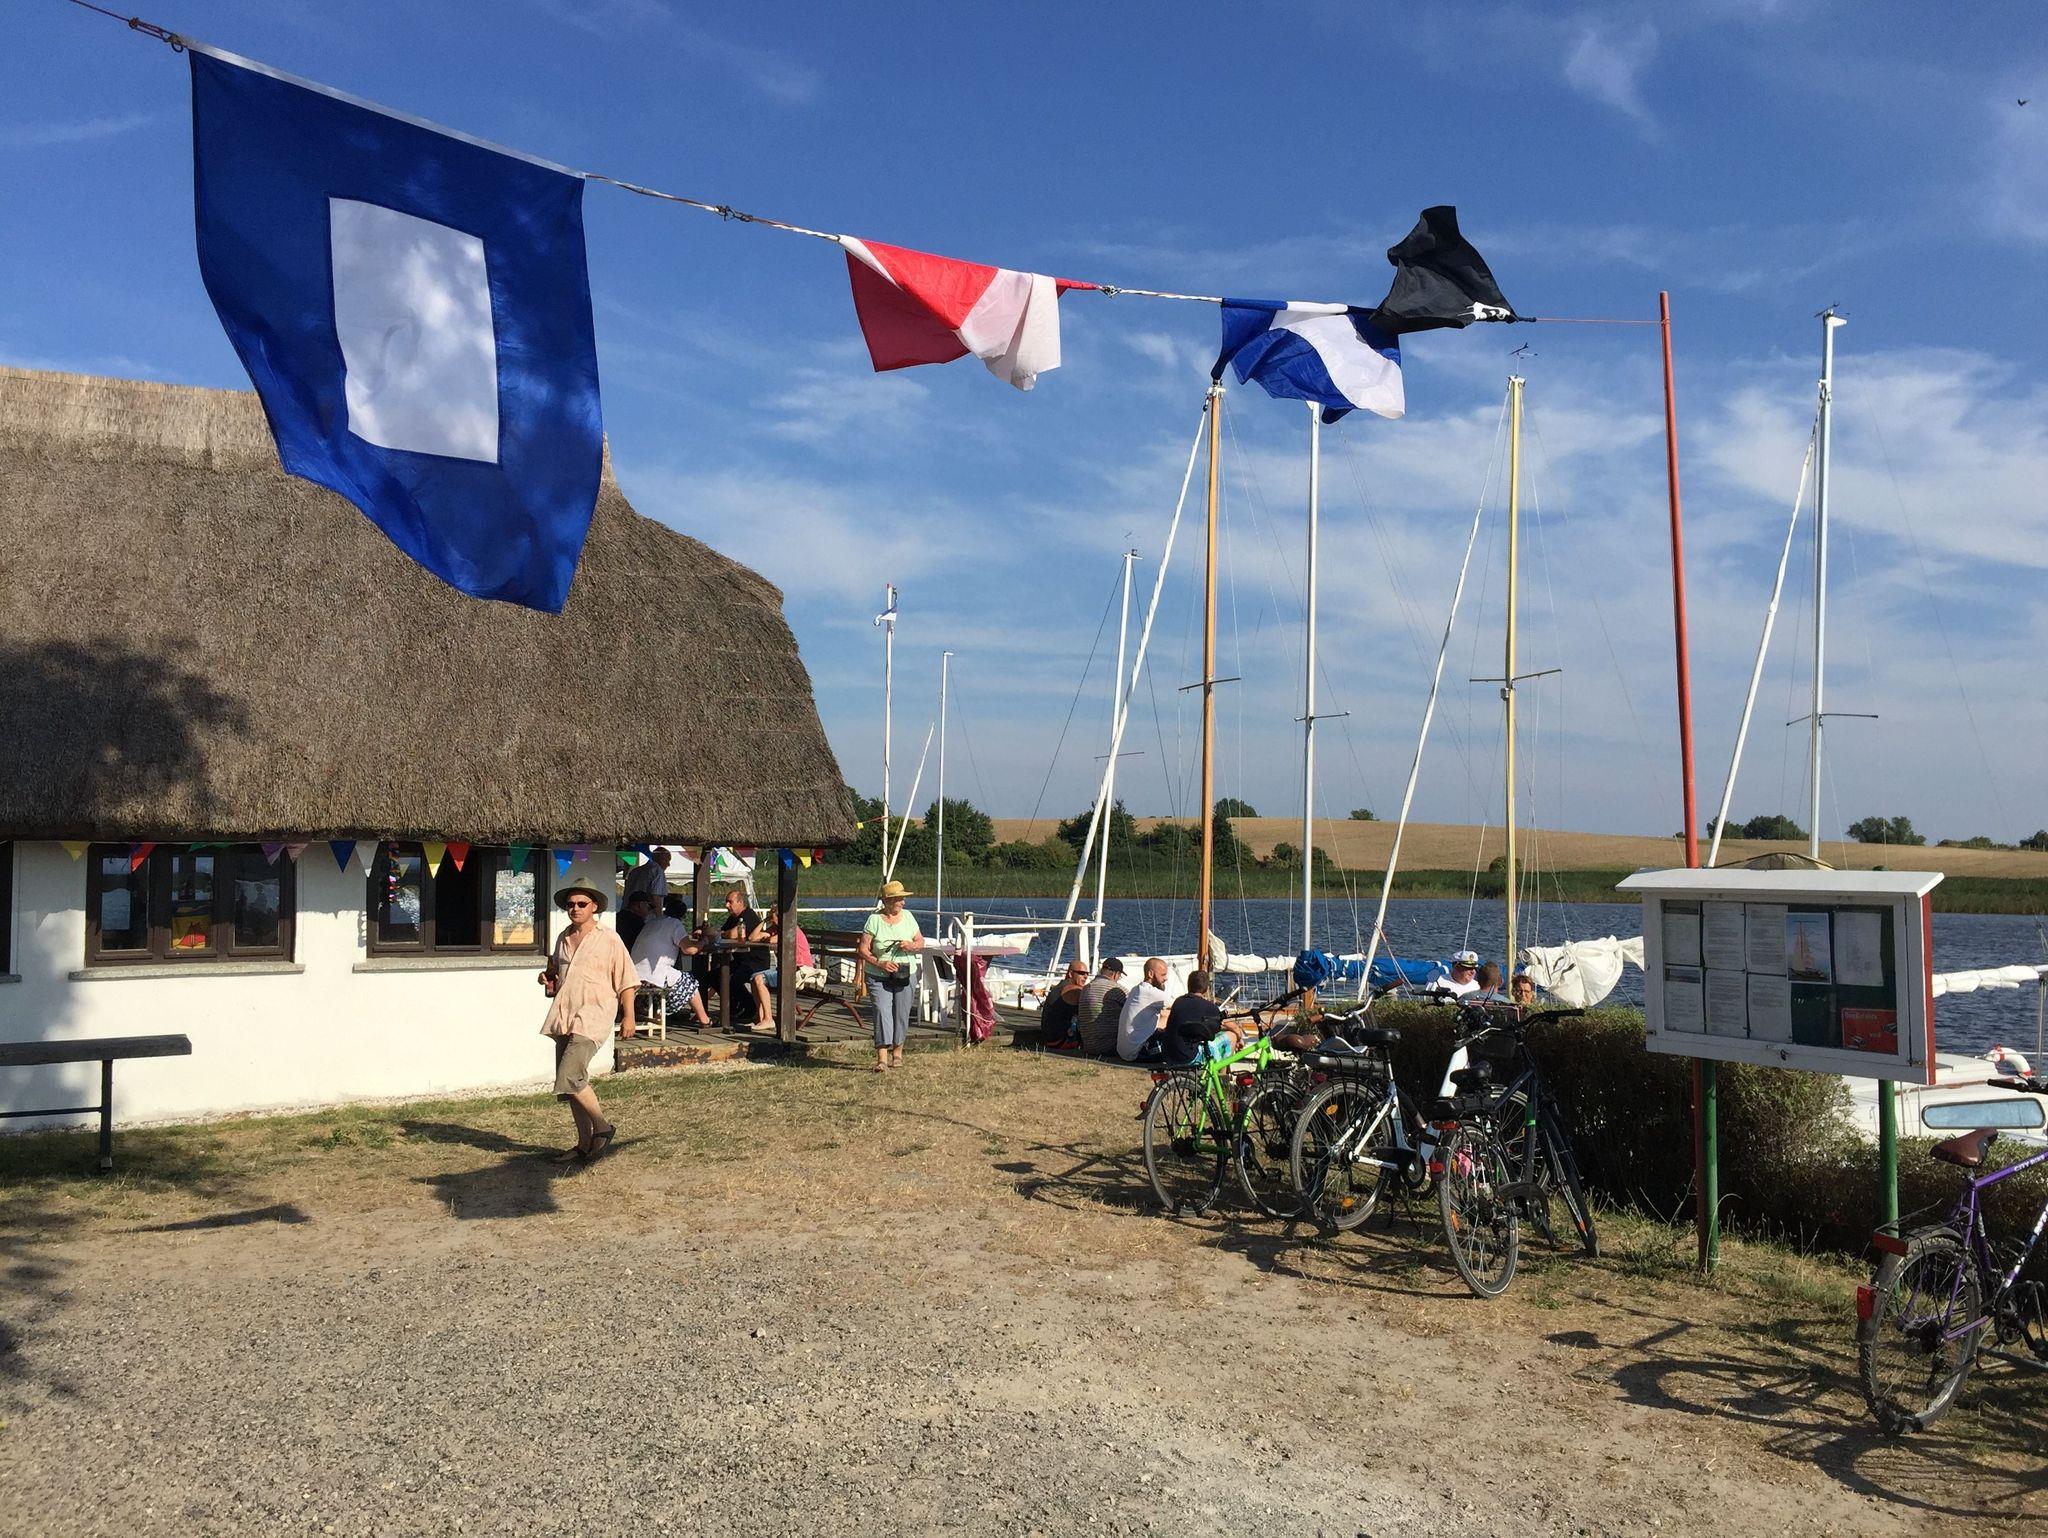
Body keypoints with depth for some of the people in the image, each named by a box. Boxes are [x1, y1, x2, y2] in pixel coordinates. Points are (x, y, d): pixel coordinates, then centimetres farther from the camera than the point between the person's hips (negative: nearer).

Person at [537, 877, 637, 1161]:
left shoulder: (609, 940, -3)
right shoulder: (563, 939, 15)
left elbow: (626, 981, -3)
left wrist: (628, 1018, -7)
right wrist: (548, 978, 9)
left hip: (593, 1017, -7)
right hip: (565, 1017, 7)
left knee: (569, 1078, -19)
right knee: (573, 1083, 9)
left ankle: (602, 1127, -1)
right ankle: (584, 1143, 20)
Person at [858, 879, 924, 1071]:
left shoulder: (908, 917, 8)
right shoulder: (874, 919, -3)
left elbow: (921, 942, 13)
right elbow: (862, 949, -6)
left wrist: (911, 946, -10)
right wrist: (880, 963, -19)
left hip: (905, 976, 3)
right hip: (878, 977, -3)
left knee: (901, 1015, 5)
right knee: (882, 1012, -14)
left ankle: (897, 1053, 21)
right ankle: (882, 1057, -18)